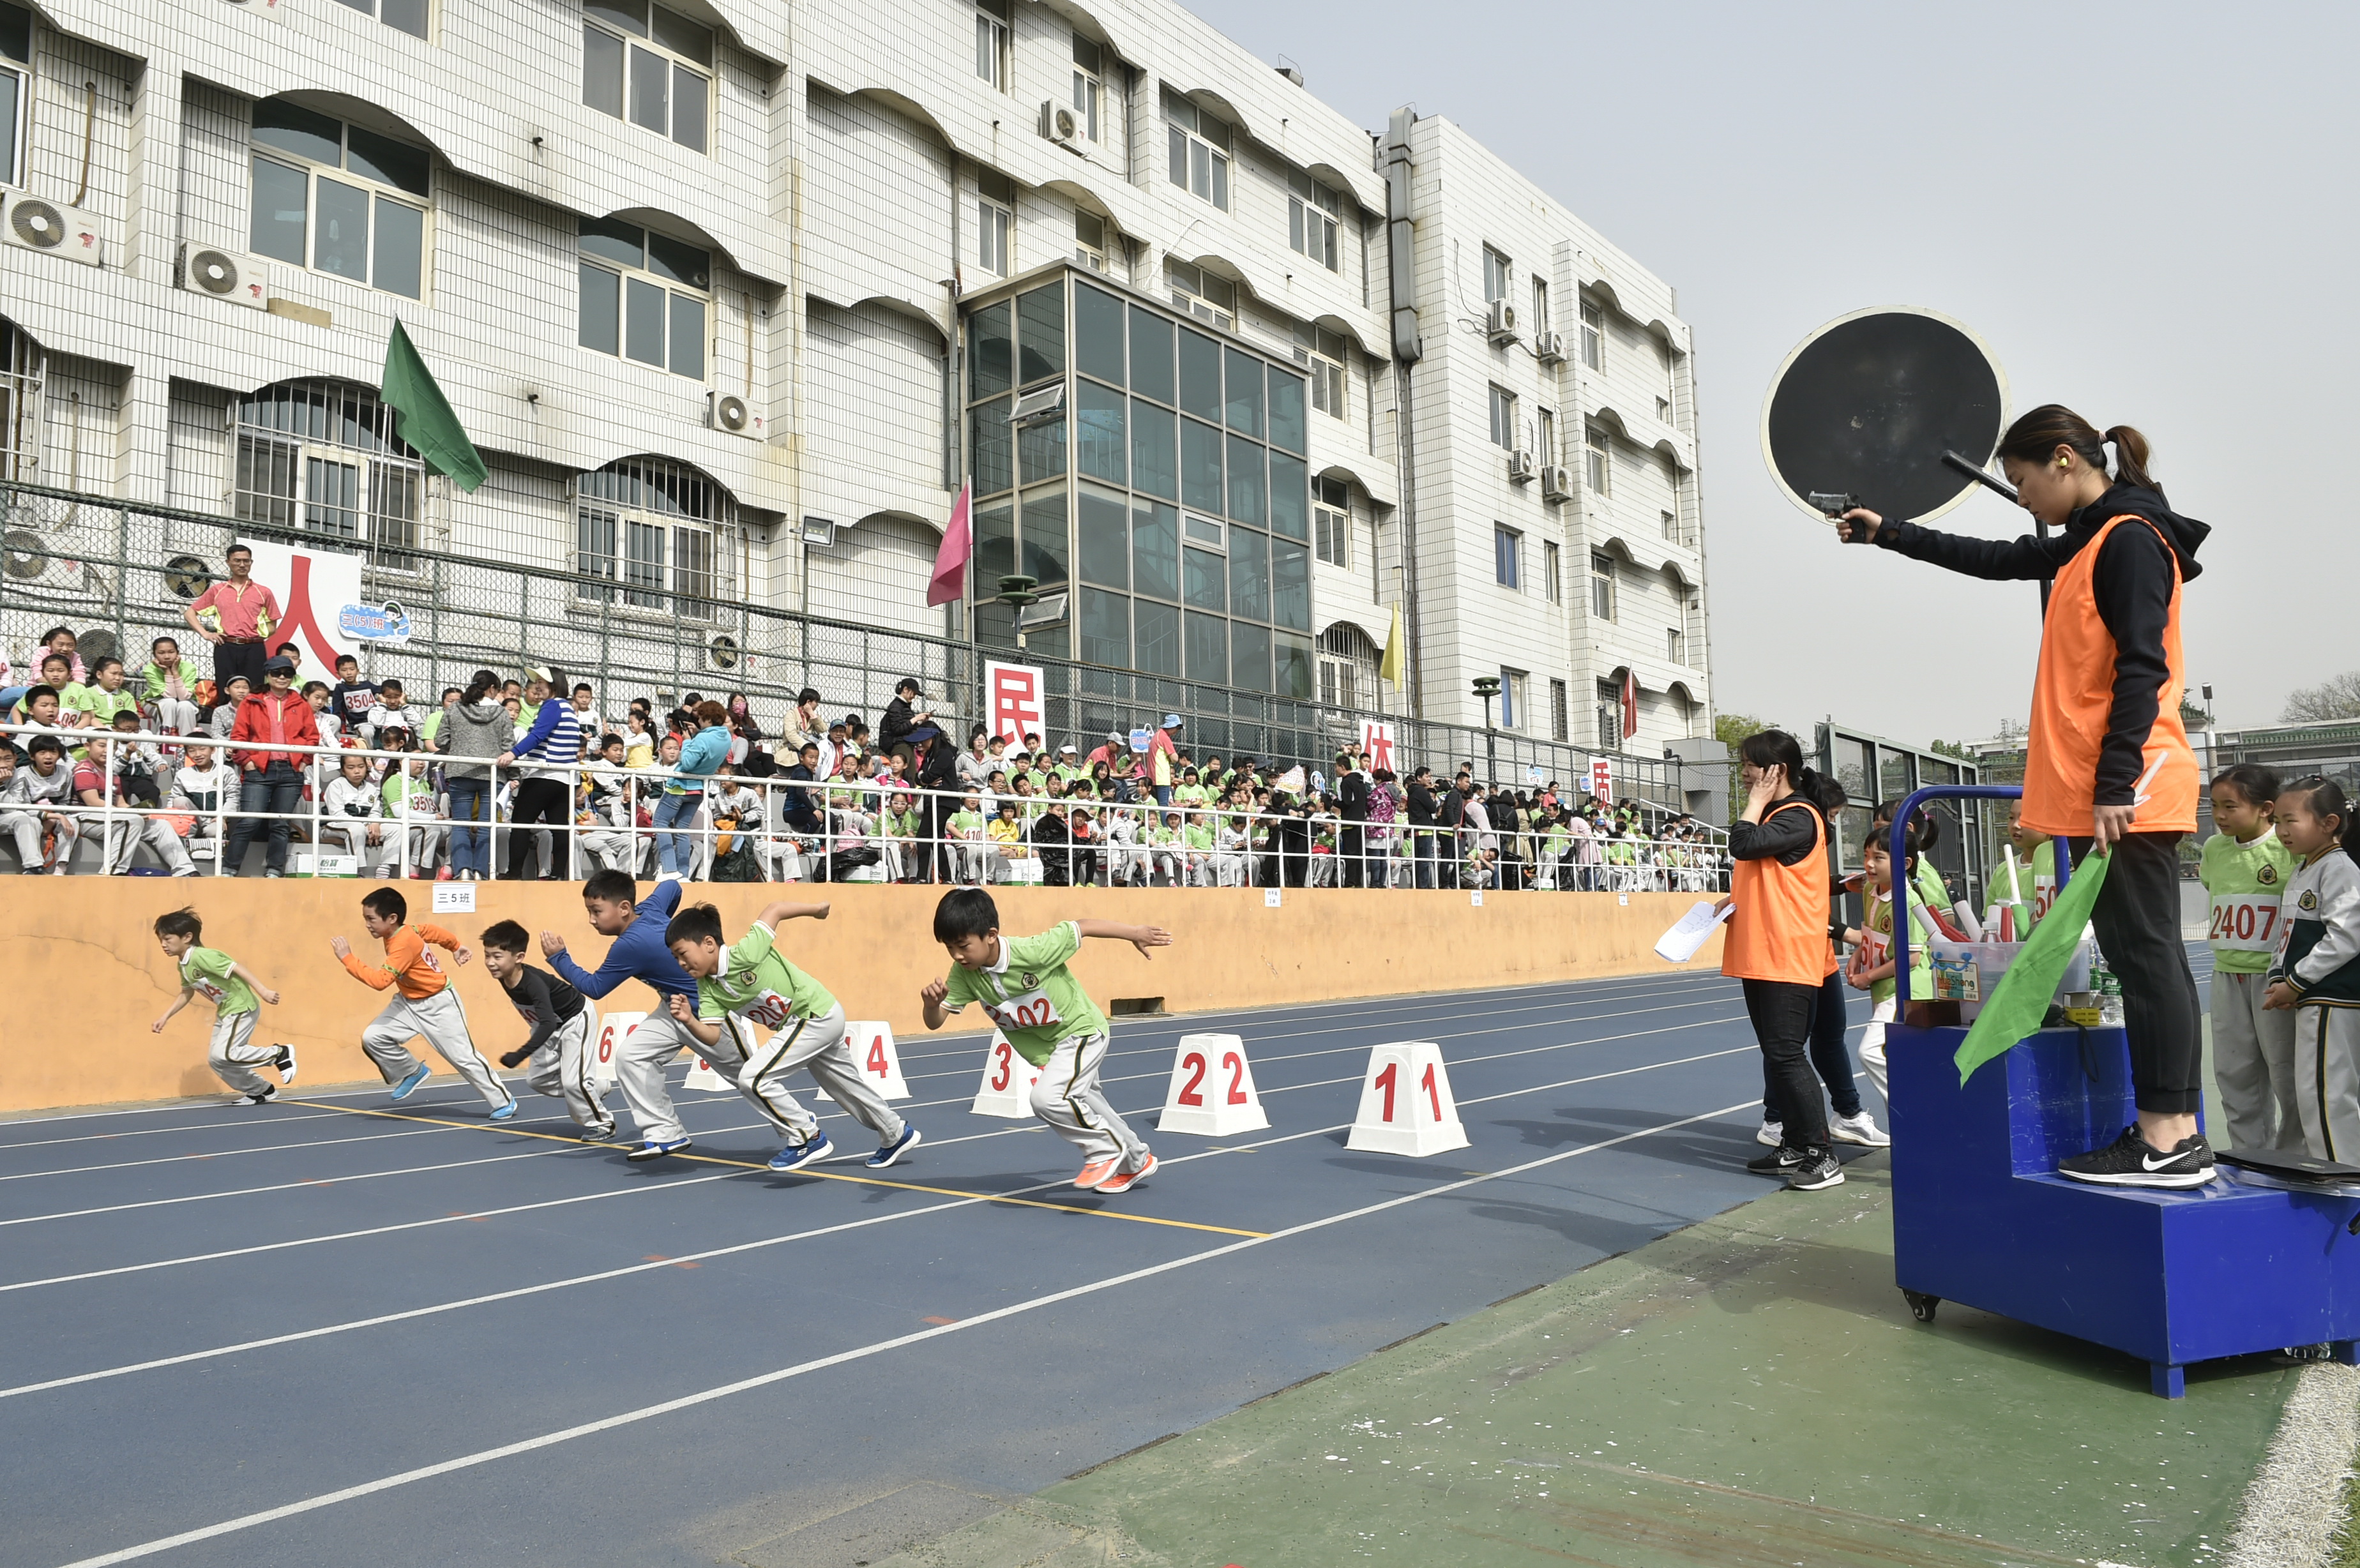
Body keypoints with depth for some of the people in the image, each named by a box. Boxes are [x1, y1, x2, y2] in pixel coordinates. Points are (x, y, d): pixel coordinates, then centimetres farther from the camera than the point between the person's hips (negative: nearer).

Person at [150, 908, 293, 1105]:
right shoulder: (181, 966, 6)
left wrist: (263, 991, -35)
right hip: (225, 1012, 10)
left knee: (222, 1054, -20)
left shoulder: (202, 956, -23)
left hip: (242, 1008, -10)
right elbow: (186, 993, 22)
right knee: (216, 1061, 9)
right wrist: (165, 1017, 17)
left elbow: (238, 968, -27)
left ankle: (280, 1054, -6)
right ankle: (262, 1091, 21)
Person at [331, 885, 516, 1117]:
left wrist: (347, 959, -36)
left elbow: (380, 981, -38)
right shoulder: (405, 930, -6)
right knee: (372, 1037, -9)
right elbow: (434, 931, 11)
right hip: (409, 1003, 8)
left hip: (438, 1005, -8)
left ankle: (504, 1102, 11)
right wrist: (456, 947, 27)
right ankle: (413, 1073, 14)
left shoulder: (403, 944, -31)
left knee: (463, 1057, -2)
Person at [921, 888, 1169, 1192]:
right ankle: (1135, 1162, 45)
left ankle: (1107, 1150, -4)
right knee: (1083, 1108, 22)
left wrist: (1135, 933, -11)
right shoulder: (964, 974, -19)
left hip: (1081, 1031, -7)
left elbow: (1080, 928, -22)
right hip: (1045, 1049, 7)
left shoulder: (1032, 951, -35)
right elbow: (935, 1022, -17)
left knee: (1047, 1098, -28)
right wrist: (932, 1004, -41)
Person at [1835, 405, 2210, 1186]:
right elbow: (1994, 559, 34)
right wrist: (1887, 533, 38)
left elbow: (2142, 668, -17)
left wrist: (2114, 785, -21)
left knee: (2145, 954, -8)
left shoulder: (2131, 538, -9)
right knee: (2146, 957, 7)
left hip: (2126, 795, -9)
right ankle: (2177, 1135, 9)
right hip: (2099, 794, 9)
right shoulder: (2088, 543, 19)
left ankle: (2166, 1142, -6)